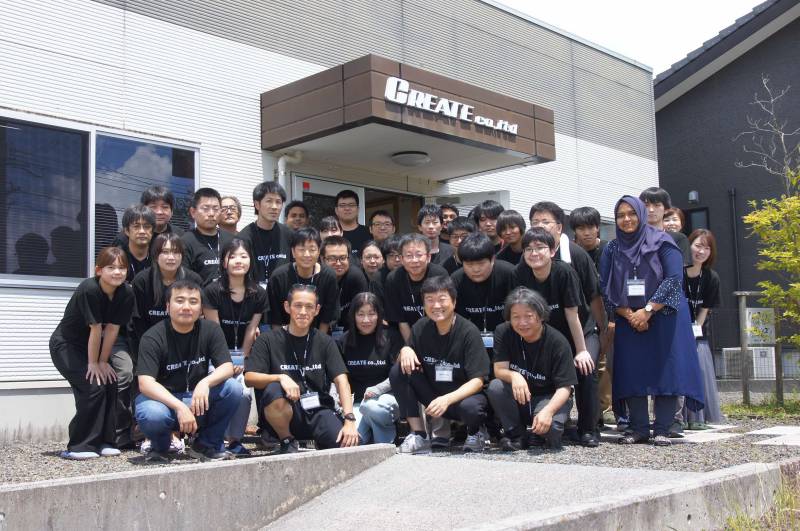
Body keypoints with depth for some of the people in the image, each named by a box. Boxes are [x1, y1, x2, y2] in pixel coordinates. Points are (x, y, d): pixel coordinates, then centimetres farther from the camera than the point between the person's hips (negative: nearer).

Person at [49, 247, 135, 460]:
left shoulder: (126, 293, -13)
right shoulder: (89, 290, -30)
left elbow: (113, 328, -11)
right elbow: (96, 328, -24)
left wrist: (103, 361, -8)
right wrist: (93, 364, -20)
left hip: (92, 345, 6)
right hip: (65, 345, -6)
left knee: (110, 384, -5)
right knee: (92, 387, -17)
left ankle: (103, 442, 8)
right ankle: (79, 446, -5)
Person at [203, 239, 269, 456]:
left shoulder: (258, 294, -1)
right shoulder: (212, 291, -11)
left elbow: (251, 331, 2)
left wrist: (243, 361, -3)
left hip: (242, 354, 3)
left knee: (245, 391, -17)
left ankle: (235, 440, 1)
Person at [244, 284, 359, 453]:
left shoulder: (325, 342, 9)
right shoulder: (268, 340, 3)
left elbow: (341, 380, -2)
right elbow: (249, 378, -7)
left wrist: (349, 420, -16)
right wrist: (281, 377, -25)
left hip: (318, 410, 1)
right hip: (283, 418, -1)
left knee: (347, 443, -26)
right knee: (273, 390, -33)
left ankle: (320, 440, 10)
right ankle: (287, 441, -5)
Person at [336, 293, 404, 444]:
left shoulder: (391, 337, 0)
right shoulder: (344, 342, 9)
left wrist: (376, 389, -19)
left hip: (387, 396, -2)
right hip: (357, 401, 2)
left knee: (371, 405, -37)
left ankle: (386, 443, -9)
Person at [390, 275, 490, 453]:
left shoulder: (469, 332, -17)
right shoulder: (421, 327, -3)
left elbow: (477, 380, -19)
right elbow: (406, 363, 3)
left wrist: (448, 399, -35)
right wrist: (405, 351, -21)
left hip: (464, 395, -4)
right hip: (434, 396, 4)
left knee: (470, 407, -39)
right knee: (398, 372, -16)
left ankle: (475, 432, 0)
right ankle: (418, 436, -11)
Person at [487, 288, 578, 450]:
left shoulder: (557, 342, -18)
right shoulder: (503, 332, -9)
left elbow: (564, 387, -20)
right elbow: (499, 369, -15)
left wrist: (548, 410, -39)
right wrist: (514, 376, -40)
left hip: (548, 397, -3)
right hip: (516, 398, 3)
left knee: (551, 425, -34)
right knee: (495, 387, -29)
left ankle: (538, 436, 5)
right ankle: (516, 435, -8)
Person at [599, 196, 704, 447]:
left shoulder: (662, 242, -1)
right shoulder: (612, 250, 8)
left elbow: (673, 279, -9)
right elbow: (605, 288, 2)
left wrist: (647, 311, -15)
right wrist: (629, 314, -11)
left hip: (664, 317, -3)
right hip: (628, 320, 3)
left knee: (665, 370, -7)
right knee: (631, 373, -1)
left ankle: (662, 430, -2)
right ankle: (639, 428, 6)